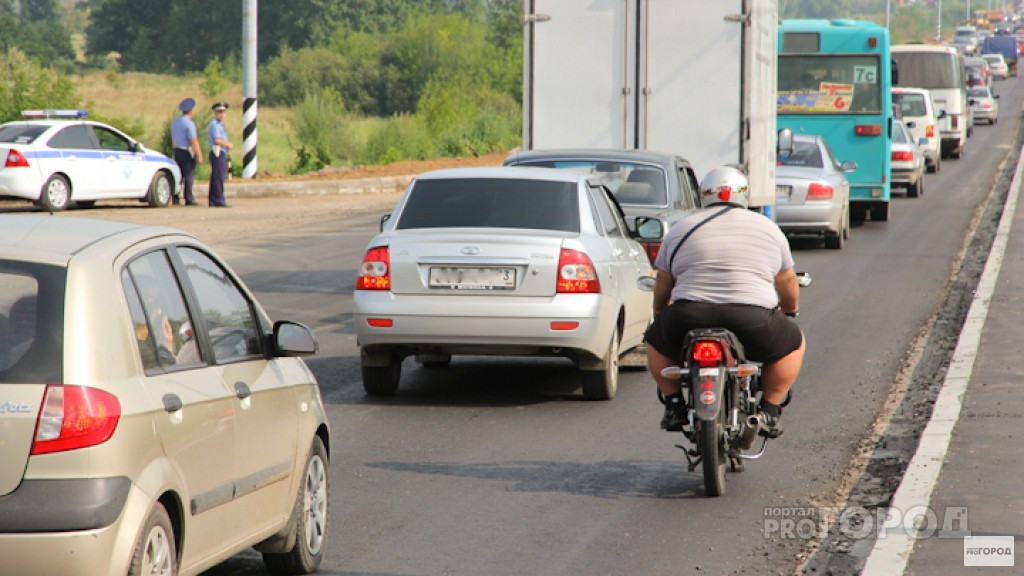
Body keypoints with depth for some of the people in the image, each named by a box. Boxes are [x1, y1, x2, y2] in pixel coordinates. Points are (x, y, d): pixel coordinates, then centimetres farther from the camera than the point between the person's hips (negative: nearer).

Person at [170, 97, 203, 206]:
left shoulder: (175, 122, 10)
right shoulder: (189, 123, -16)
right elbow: (194, 141, -20)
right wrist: (199, 156, -17)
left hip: (177, 151, 8)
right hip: (188, 152, -8)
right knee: (189, 175, -4)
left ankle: (175, 198, 11)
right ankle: (189, 199, -4)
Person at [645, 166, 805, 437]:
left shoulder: (680, 229, 15)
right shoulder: (769, 229, 15)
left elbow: (662, 286, 20)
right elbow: (788, 285, 23)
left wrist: (660, 315, 39)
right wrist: (789, 310, 43)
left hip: (687, 321, 1)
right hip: (754, 322, -1)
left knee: (656, 339, 29)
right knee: (793, 341, 25)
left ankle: (674, 405, 19)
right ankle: (769, 410, 15)